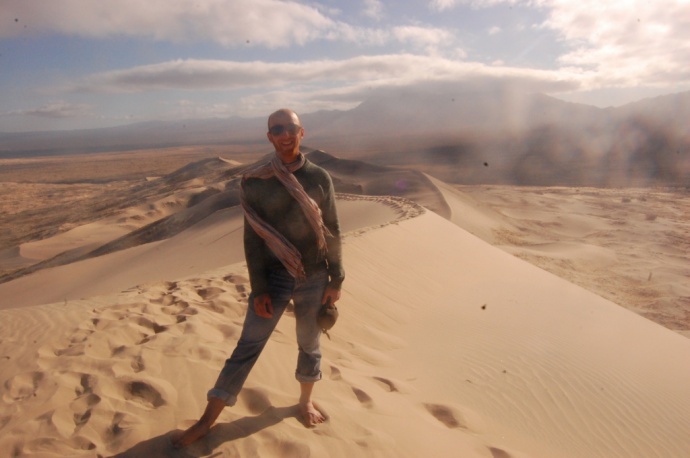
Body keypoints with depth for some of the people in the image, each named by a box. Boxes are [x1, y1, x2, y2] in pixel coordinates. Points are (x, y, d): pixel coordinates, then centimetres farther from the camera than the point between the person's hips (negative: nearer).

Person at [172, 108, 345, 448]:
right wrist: (258, 289, -7)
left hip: (313, 277, 1)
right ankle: (208, 419, 17)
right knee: (247, 346, 3)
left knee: (309, 344, 15)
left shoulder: (319, 178, -2)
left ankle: (305, 400, 40)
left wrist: (336, 279, 0)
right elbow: (252, 238, -5)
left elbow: (332, 231, 1)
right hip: (273, 276, -1)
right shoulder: (255, 182, -6)